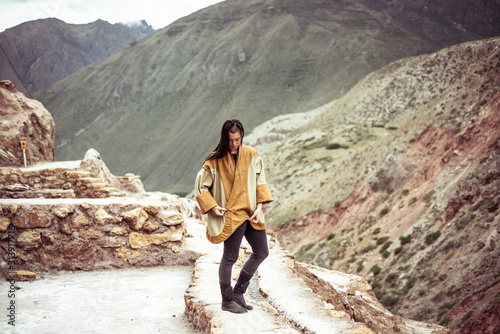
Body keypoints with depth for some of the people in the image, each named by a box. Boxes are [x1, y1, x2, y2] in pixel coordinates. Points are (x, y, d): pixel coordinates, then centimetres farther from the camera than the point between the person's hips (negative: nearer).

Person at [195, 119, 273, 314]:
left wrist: (259, 207, -4)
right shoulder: (215, 160, -9)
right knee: (230, 257, -1)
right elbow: (201, 186, -2)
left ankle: (238, 292, 23)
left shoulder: (251, 155, 2)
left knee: (262, 252, 10)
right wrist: (212, 207, -13)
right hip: (230, 215, -6)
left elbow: (260, 181, 7)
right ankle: (227, 301, 16)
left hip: (250, 213, 6)